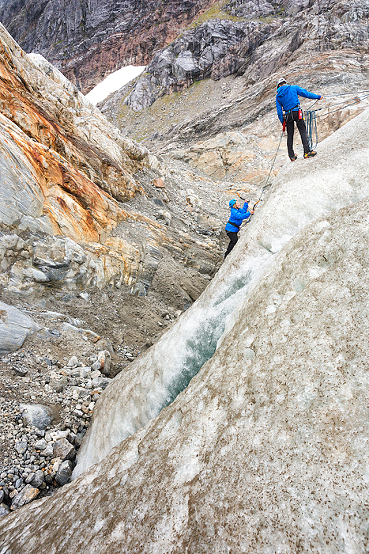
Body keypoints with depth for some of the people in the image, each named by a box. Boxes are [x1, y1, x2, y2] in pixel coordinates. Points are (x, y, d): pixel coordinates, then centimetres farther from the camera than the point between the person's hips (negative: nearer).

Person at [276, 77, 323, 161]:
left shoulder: (278, 96, 11)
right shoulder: (293, 88, 6)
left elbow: (279, 111, 7)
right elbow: (306, 93, 4)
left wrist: (283, 122, 12)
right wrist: (317, 96, 14)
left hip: (287, 115, 3)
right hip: (296, 112, -3)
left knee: (290, 135, 11)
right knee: (303, 131, -3)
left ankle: (292, 156, 13)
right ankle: (307, 152, -16)